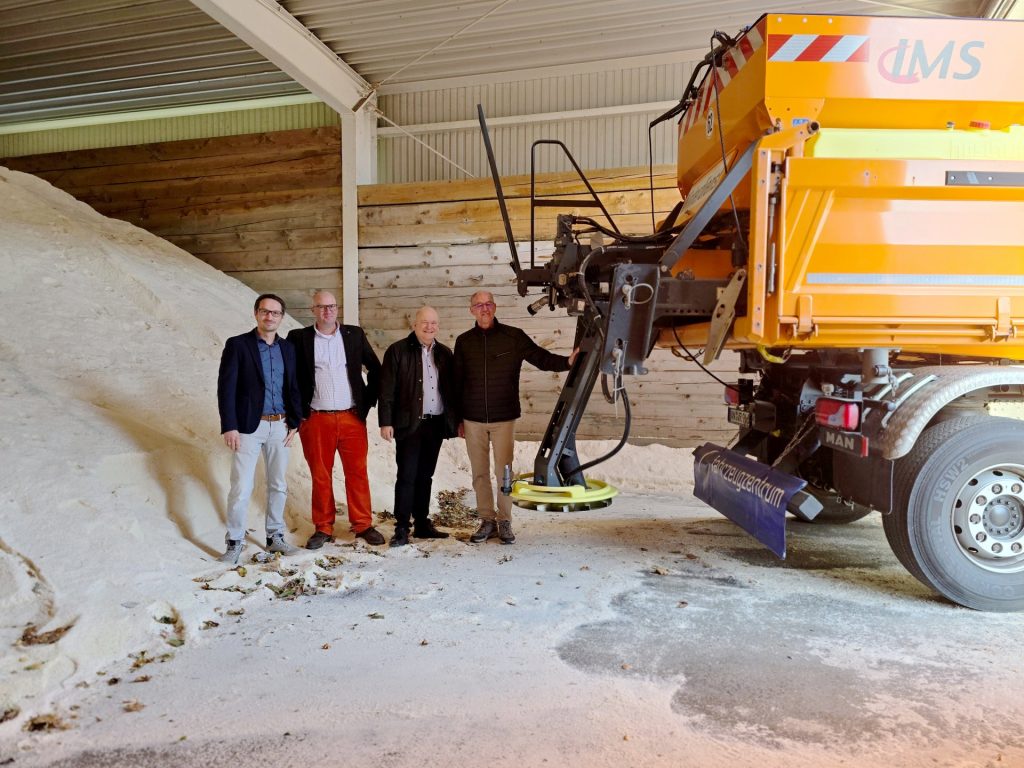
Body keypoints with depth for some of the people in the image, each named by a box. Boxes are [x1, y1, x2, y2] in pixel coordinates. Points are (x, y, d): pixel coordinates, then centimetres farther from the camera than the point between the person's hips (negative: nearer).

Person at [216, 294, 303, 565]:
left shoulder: (287, 348, 10)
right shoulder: (237, 344, -4)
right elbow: (226, 388, -8)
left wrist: (294, 422, 4)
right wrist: (229, 427, -14)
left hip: (279, 426, 5)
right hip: (249, 426, -4)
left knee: (278, 485, 12)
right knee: (241, 488, -4)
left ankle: (275, 537, 25)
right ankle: (235, 542, 10)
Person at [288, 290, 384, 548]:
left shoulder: (355, 334, 6)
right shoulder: (298, 338, 2)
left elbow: (375, 369, 12)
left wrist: (368, 400, 7)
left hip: (352, 418, 1)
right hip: (315, 420, -1)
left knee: (357, 473, 4)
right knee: (320, 475, 6)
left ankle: (363, 525, 15)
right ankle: (323, 528, 17)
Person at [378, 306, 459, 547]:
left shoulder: (444, 353, 12)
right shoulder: (398, 351, -2)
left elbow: (452, 389, 15)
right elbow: (387, 390, -6)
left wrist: (456, 419, 10)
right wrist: (386, 422, -11)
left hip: (436, 424, 5)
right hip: (409, 424, -5)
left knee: (425, 476, 12)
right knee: (407, 476, -4)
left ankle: (422, 524, 20)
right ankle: (402, 528, 2)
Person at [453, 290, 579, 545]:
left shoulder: (513, 337, 1)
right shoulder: (464, 342, 7)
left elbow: (542, 358, 0)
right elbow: (457, 383, 11)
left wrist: (568, 361, -19)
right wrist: (458, 418, 10)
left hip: (504, 418, -2)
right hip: (473, 419, 2)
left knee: (504, 472, -1)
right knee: (480, 473, 7)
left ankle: (505, 521, 12)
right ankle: (487, 520, 18)